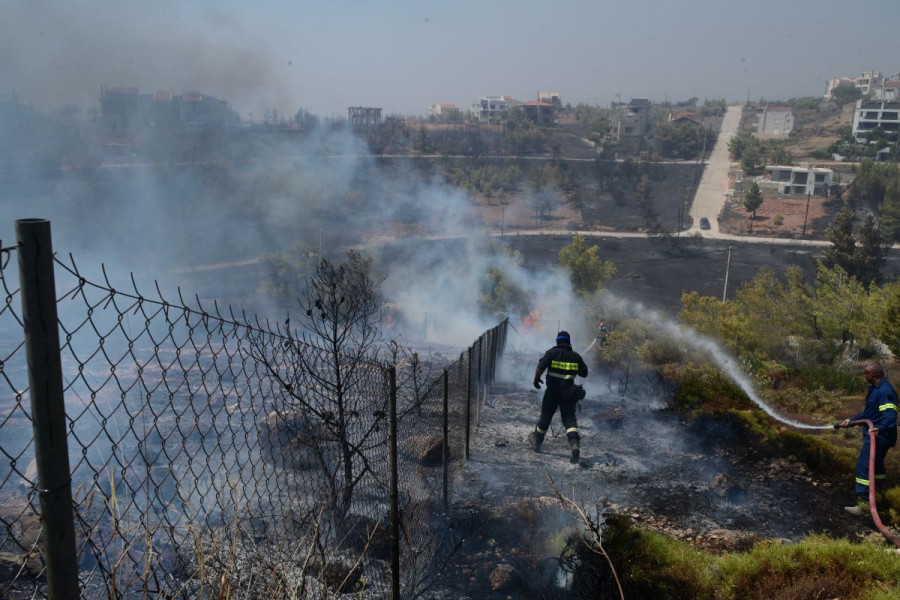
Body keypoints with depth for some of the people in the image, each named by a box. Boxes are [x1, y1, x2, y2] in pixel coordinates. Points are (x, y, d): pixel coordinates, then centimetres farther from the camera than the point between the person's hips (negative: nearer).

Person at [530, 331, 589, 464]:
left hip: (553, 390, -1)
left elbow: (541, 366, -16)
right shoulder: (576, 356, 5)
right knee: (569, 418, 2)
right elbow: (584, 373, 10)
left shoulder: (551, 353, -4)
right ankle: (575, 443, -20)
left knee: (545, 416, 13)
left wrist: (536, 379, -2)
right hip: (569, 392, 1)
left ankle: (537, 441, 29)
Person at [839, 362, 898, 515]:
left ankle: (862, 504, -9)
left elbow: (890, 416, -31)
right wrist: (851, 420, 21)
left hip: (877, 437, -11)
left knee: (863, 467, -10)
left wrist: (879, 428, -47)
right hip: (875, 435, 11)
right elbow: (869, 413, 23)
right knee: (876, 466, 22)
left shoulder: (885, 391, -21)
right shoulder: (876, 389, 13)